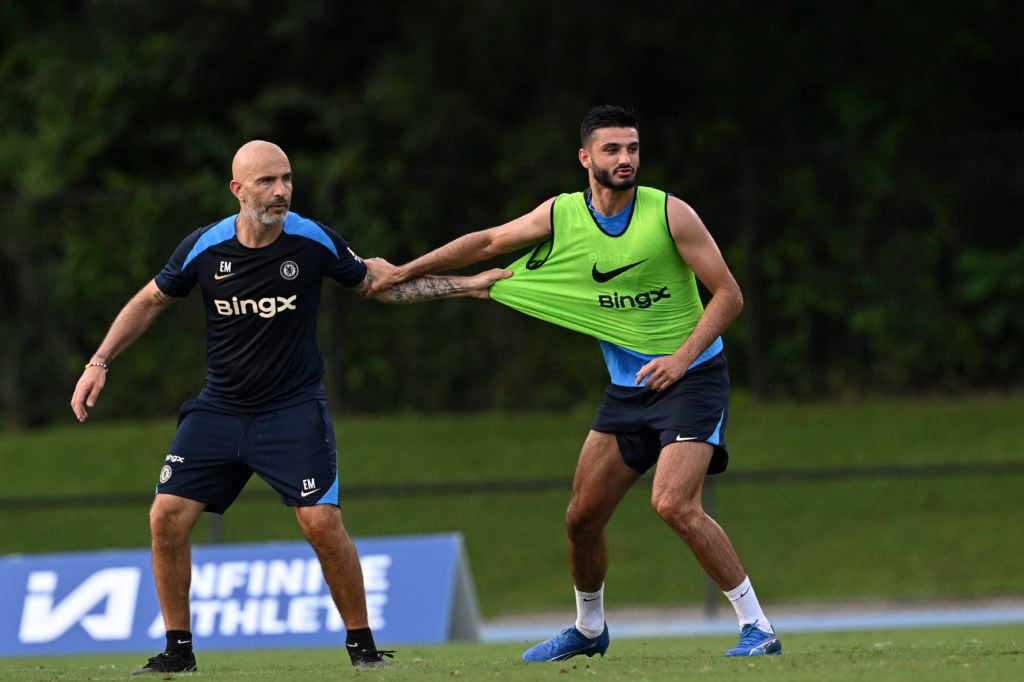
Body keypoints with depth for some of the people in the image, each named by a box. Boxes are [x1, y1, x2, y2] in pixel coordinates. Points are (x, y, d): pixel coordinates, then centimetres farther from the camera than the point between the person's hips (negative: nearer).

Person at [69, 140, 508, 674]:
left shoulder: (314, 241, -9)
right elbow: (151, 300, 9)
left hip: (293, 410, -2)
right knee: (167, 517, -8)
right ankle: (178, 650, 7)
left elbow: (379, 286, 6)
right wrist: (99, 362, 3)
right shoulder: (205, 247, -7)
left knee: (321, 521, -17)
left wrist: (466, 286, 1)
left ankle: (362, 645, 1)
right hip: (218, 409, 2)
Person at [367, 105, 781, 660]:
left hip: (691, 379, -5)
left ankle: (757, 627, -16)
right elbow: (487, 242, 14)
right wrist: (404, 272, 15)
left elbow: (728, 294, -9)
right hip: (626, 386, 6)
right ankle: (588, 630, 32)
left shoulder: (669, 213, -12)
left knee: (673, 504, -24)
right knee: (582, 516, 7)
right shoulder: (561, 215, 0)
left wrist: (682, 357, -20)